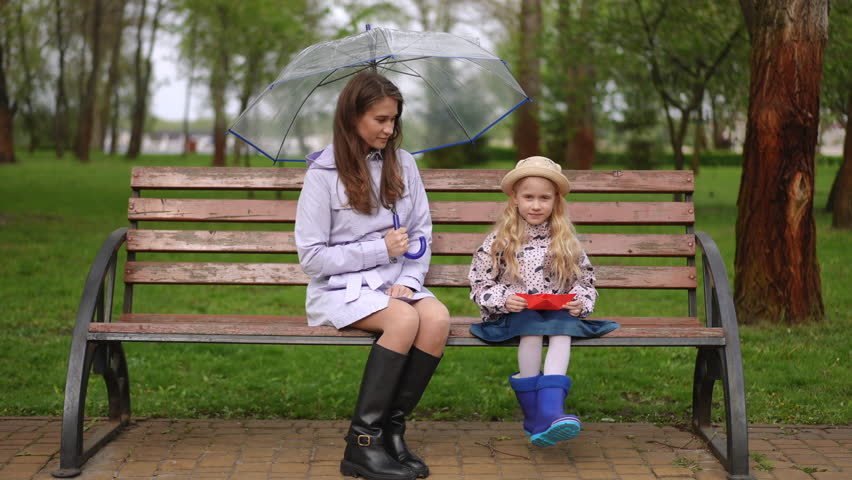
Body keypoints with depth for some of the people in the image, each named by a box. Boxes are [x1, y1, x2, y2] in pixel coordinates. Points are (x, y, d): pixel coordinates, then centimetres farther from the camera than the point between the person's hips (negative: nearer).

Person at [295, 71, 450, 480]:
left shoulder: (403, 164, 9)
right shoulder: (323, 173, -5)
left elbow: (422, 231, 10)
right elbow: (311, 257, -7)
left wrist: (409, 280, -8)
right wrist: (380, 250, -11)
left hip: (394, 284, 4)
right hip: (340, 289, -4)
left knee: (438, 318, -29)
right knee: (404, 319, -33)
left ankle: (392, 429, -15)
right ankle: (361, 445, -23)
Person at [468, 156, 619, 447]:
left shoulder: (566, 241, 11)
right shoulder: (499, 241, 5)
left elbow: (585, 279, 15)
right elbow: (480, 283, 4)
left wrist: (580, 301, -7)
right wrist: (503, 300, -15)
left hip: (558, 311, 2)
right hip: (513, 312, -2)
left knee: (563, 327, -32)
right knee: (532, 326, -35)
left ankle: (550, 409, -47)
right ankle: (532, 415, -27)